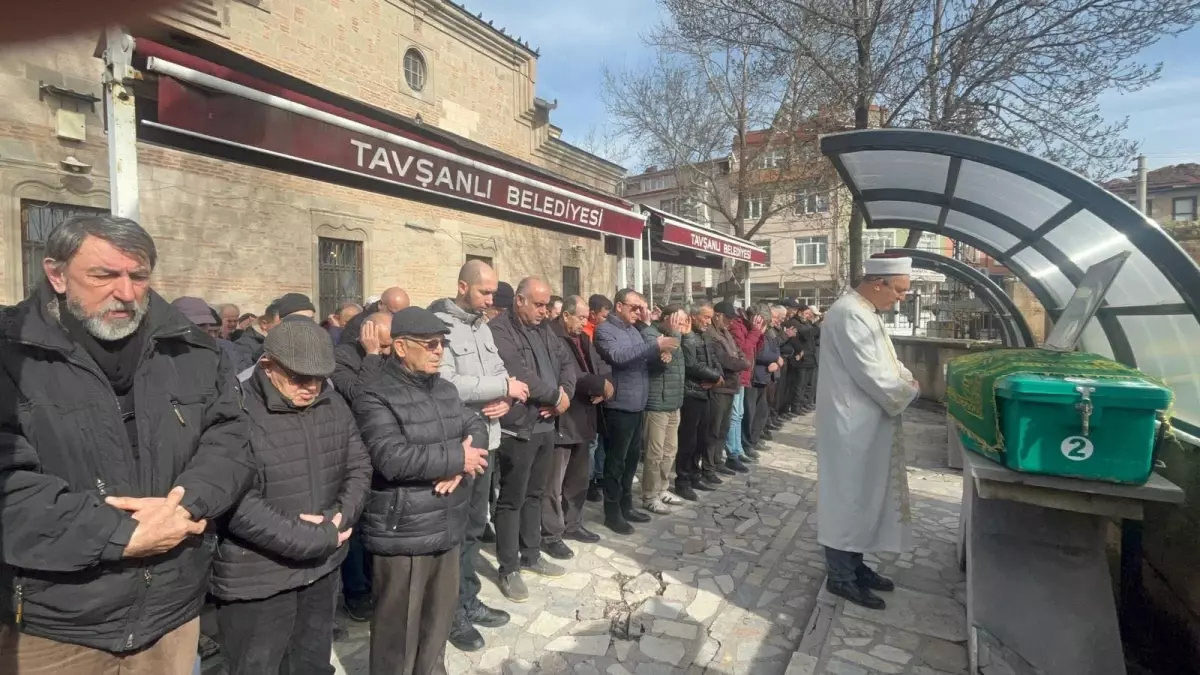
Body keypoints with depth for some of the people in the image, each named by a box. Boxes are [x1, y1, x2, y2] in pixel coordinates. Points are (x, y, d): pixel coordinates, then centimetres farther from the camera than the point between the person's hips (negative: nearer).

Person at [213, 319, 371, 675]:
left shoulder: (334, 405, 1)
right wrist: (317, 538, -21)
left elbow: (359, 467, 6)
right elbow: (239, 506, -26)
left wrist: (342, 515, -13)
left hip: (322, 568, 6)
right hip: (257, 580, -5)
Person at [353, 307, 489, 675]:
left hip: (446, 526, 7)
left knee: (441, 615, 24)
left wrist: (459, 467, -17)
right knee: (399, 626, 12)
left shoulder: (444, 388, 9)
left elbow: (477, 427, 4)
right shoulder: (376, 396, -16)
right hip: (403, 533, -7)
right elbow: (393, 458, -27)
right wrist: (457, 458, -19)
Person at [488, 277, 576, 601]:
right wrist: (556, 396, -12)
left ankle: (531, 555, 33)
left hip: (546, 425, 8)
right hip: (518, 428, -8)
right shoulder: (500, 330, -14)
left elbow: (566, 362, 13)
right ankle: (509, 569, 16)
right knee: (512, 499, 3)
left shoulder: (542, 331, 13)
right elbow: (520, 374, -23)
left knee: (534, 494, 19)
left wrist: (565, 395, -5)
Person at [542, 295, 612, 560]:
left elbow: (602, 367, 12)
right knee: (554, 482, 2)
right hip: (560, 420, -9)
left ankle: (572, 524, 34)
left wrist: (605, 386, -10)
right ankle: (551, 535, 14)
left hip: (584, 418, 9)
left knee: (579, 477, 19)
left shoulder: (584, 339, 15)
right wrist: (600, 385, -16)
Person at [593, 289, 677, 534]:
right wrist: (655, 346, -31)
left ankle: (626, 505, 29)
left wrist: (661, 351, -7)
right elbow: (618, 356, -27)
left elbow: (645, 358, 15)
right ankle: (612, 512, 14)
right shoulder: (604, 330, -10)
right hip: (619, 406, -8)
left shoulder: (634, 330, 15)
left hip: (638, 405, 8)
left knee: (632, 458, 16)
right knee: (616, 460, 2)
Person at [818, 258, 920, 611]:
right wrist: (909, 392, -9)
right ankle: (841, 576, 15)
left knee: (861, 495, 18)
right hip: (851, 425, -10)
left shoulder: (865, 312, 12)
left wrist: (908, 379, 3)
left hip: (865, 424, 10)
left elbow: (885, 360, 21)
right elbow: (871, 373, -24)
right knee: (846, 497, 1)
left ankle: (852, 563, 32)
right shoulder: (849, 314, -22)